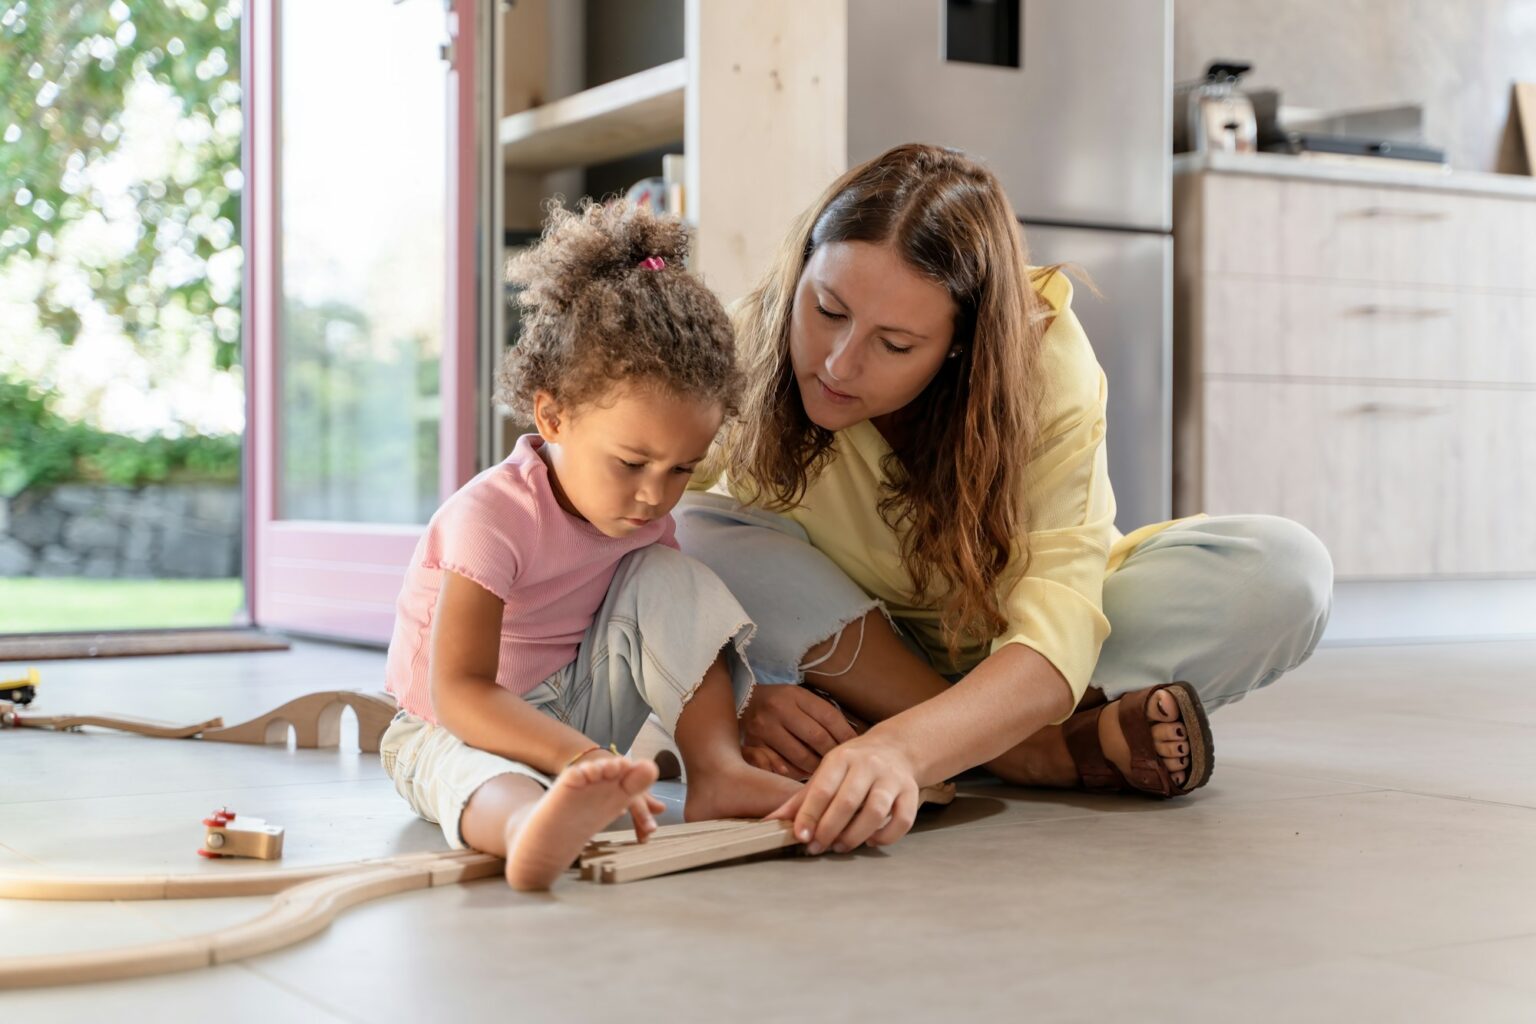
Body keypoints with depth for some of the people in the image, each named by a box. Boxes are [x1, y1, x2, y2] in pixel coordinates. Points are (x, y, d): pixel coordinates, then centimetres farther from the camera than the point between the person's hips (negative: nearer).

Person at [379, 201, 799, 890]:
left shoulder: (645, 508, -6)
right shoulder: (492, 516, -27)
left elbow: (692, 648, 0)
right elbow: (459, 694, -35)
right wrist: (583, 757, -49)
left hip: (582, 714, 6)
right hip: (460, 729, -6)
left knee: (669, 580, -13)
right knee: (475, 772, -43)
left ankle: (716, 772, -20)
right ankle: (531, 827, -80)